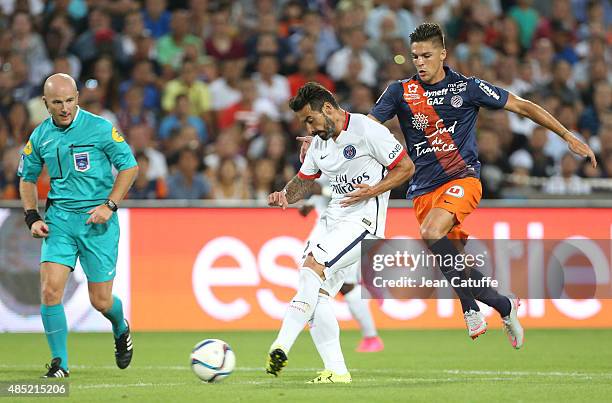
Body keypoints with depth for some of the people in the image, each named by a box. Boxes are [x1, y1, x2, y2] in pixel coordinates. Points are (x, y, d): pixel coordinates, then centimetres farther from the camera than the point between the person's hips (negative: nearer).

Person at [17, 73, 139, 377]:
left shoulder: (100, 128, -8)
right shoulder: (40, 136, 4)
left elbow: (129, 166, -3)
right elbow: (27, 178, 17)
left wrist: (109, 205, -12)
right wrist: (32, 217, 4)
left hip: (97, 219, -3)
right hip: (59, 219, 3)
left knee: (100, 301, 0)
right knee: (50, 290, -13)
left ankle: (121, 329, 36)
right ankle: (59, 362, -3)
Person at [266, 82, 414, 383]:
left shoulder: (367, 130, -9)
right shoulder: (319, 143, 14)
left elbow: (406, 167, -6)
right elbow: (303, 181, 26)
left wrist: (373, 191, -18)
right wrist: (285, 197, 3)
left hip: (364, 219, -9)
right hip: (334, 222, 9)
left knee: (312, 266, -26)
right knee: (317, 294, -4)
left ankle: (281, 346, -35)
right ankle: (336, 370, -1)